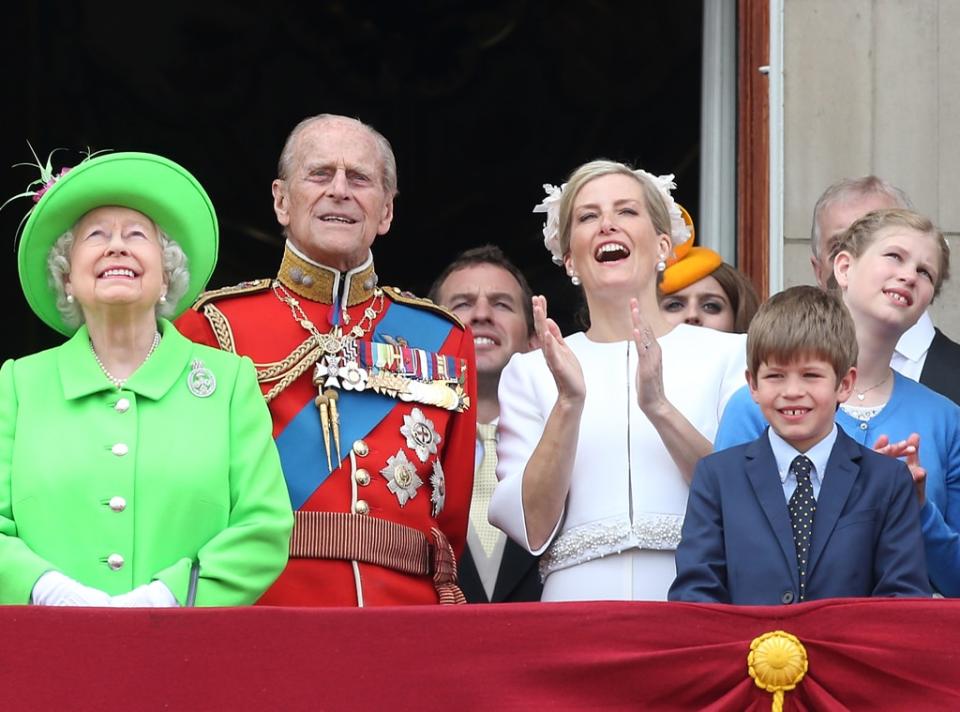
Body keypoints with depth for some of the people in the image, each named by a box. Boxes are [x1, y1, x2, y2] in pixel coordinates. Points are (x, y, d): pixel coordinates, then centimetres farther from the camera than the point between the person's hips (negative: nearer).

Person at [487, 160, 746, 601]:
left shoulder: (726, 354, 10)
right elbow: (532, 527, 3)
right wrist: (568, 404, -8)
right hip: (578, 600, 0)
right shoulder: (531, 372, 13)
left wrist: (659, 407, -11)